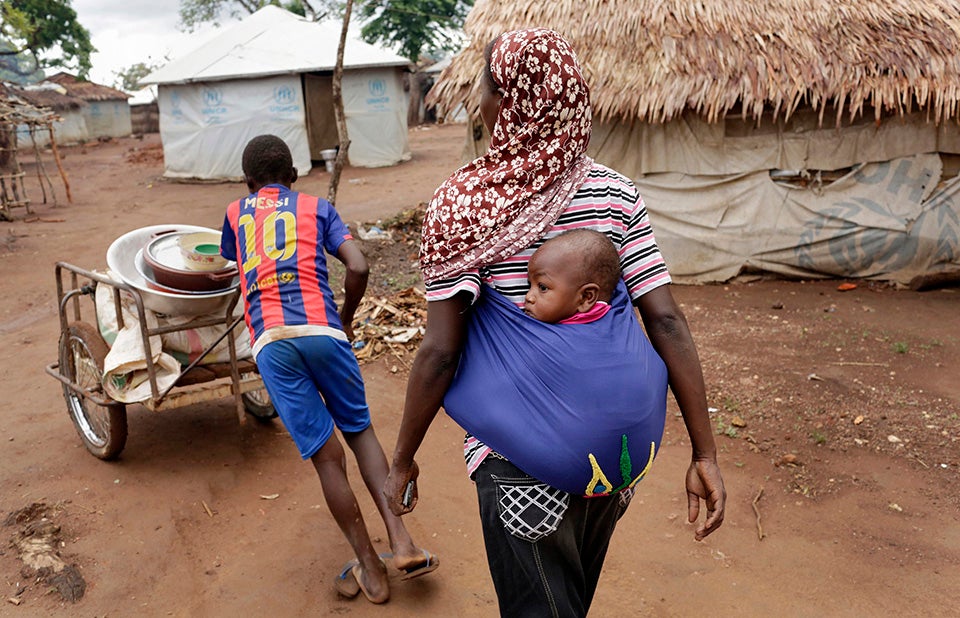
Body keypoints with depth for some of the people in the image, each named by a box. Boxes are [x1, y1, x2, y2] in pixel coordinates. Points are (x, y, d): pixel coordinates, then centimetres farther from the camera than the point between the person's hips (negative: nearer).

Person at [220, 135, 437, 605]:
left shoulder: (235, 214, 26)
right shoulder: (316, 207, 19)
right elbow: (357, 268, 4)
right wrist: (345, 319, 19)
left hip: (269, 340, 1)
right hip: (320, 328, 0)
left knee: (326, 456, 3)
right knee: (360, 430, 17)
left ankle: (371, 572, 11)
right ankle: (402, 543, 5)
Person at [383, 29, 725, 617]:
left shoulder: (464, 206, -15)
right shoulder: (618, 195, -4)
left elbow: (440, 353, -16)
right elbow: (667, 321, -9)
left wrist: (403, 460, -3)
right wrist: (706, 454, -5)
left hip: (520, 457, -4)